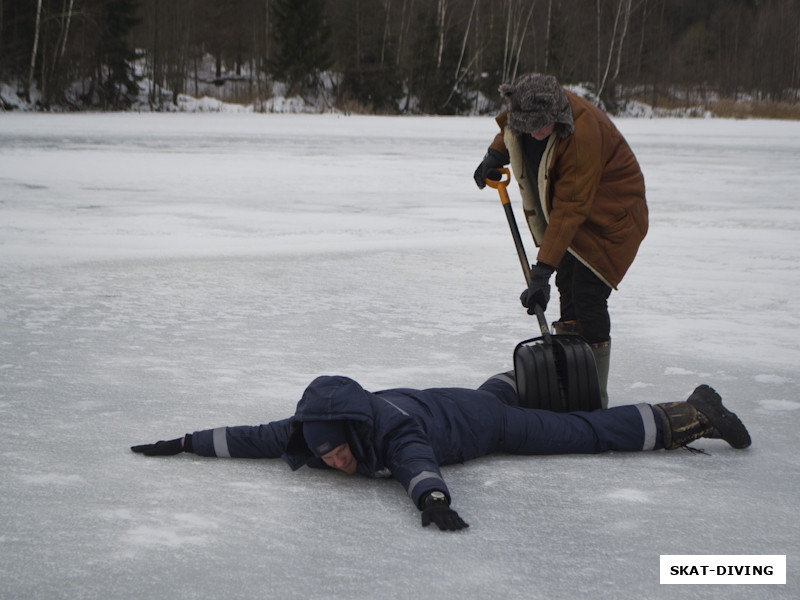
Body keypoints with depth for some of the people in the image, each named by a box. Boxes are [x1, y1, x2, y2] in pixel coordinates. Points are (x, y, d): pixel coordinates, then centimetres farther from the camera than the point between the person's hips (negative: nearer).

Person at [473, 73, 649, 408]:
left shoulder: (582, 132, -35)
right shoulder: (522, 111, -13)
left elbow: (570, 208, -35)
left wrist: (543, 269, -37)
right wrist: (496, 154, -1)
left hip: (610, 216, -8)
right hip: (566, 212, 8)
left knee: (588, 298, -15)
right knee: (567, 290, 9)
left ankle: (594, 397, -7)